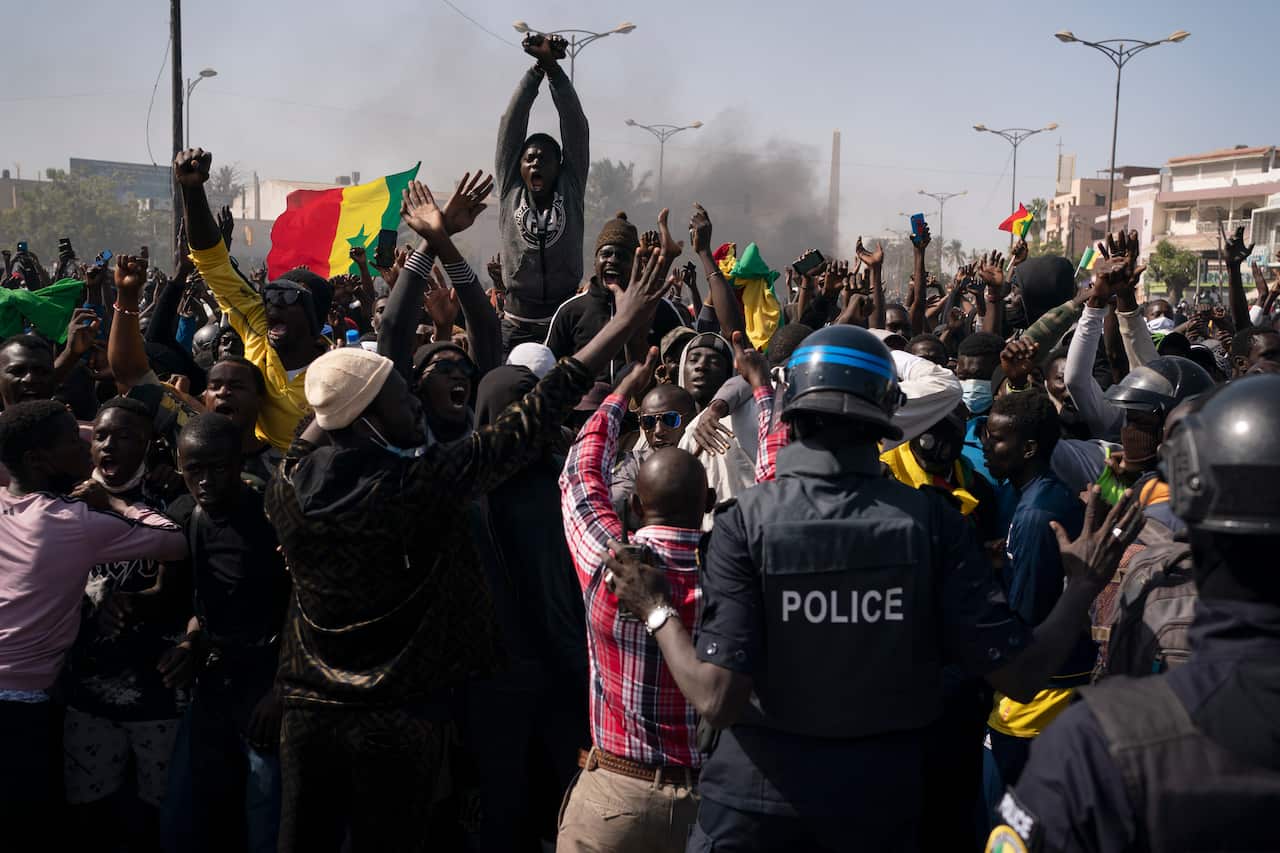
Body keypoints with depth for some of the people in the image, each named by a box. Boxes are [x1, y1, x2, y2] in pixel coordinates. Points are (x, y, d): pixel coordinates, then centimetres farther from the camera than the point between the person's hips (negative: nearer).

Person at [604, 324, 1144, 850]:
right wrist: (1084, 584, 4)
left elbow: (718, 700, -21)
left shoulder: (746, 522, -17)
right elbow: (1019, 675, -12)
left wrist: (657, 611, -5)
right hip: (885, 793, 2)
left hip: (759, 793, -1)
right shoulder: (931, 521, -13)